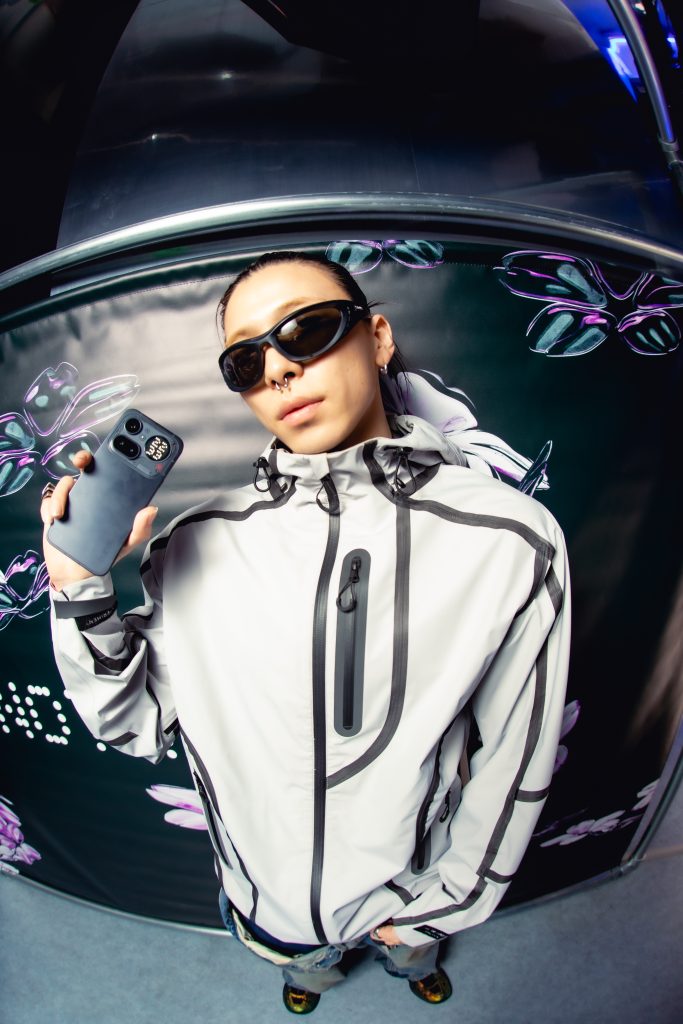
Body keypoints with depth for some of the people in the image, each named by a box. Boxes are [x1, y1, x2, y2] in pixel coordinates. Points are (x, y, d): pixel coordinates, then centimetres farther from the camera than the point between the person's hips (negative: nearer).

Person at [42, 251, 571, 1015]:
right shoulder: (195, 548, -18)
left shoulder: (511, 541, -24)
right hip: (265, 903, 2)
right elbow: (139, 726, -11)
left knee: (410, 956, 33)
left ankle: (410, 963, 70)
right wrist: (80, 595, -26)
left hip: (407, 898, -1)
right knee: (305, 966, 34)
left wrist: (440, 903, -5)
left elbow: (513, 761, -14)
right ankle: (319, 975, 71)